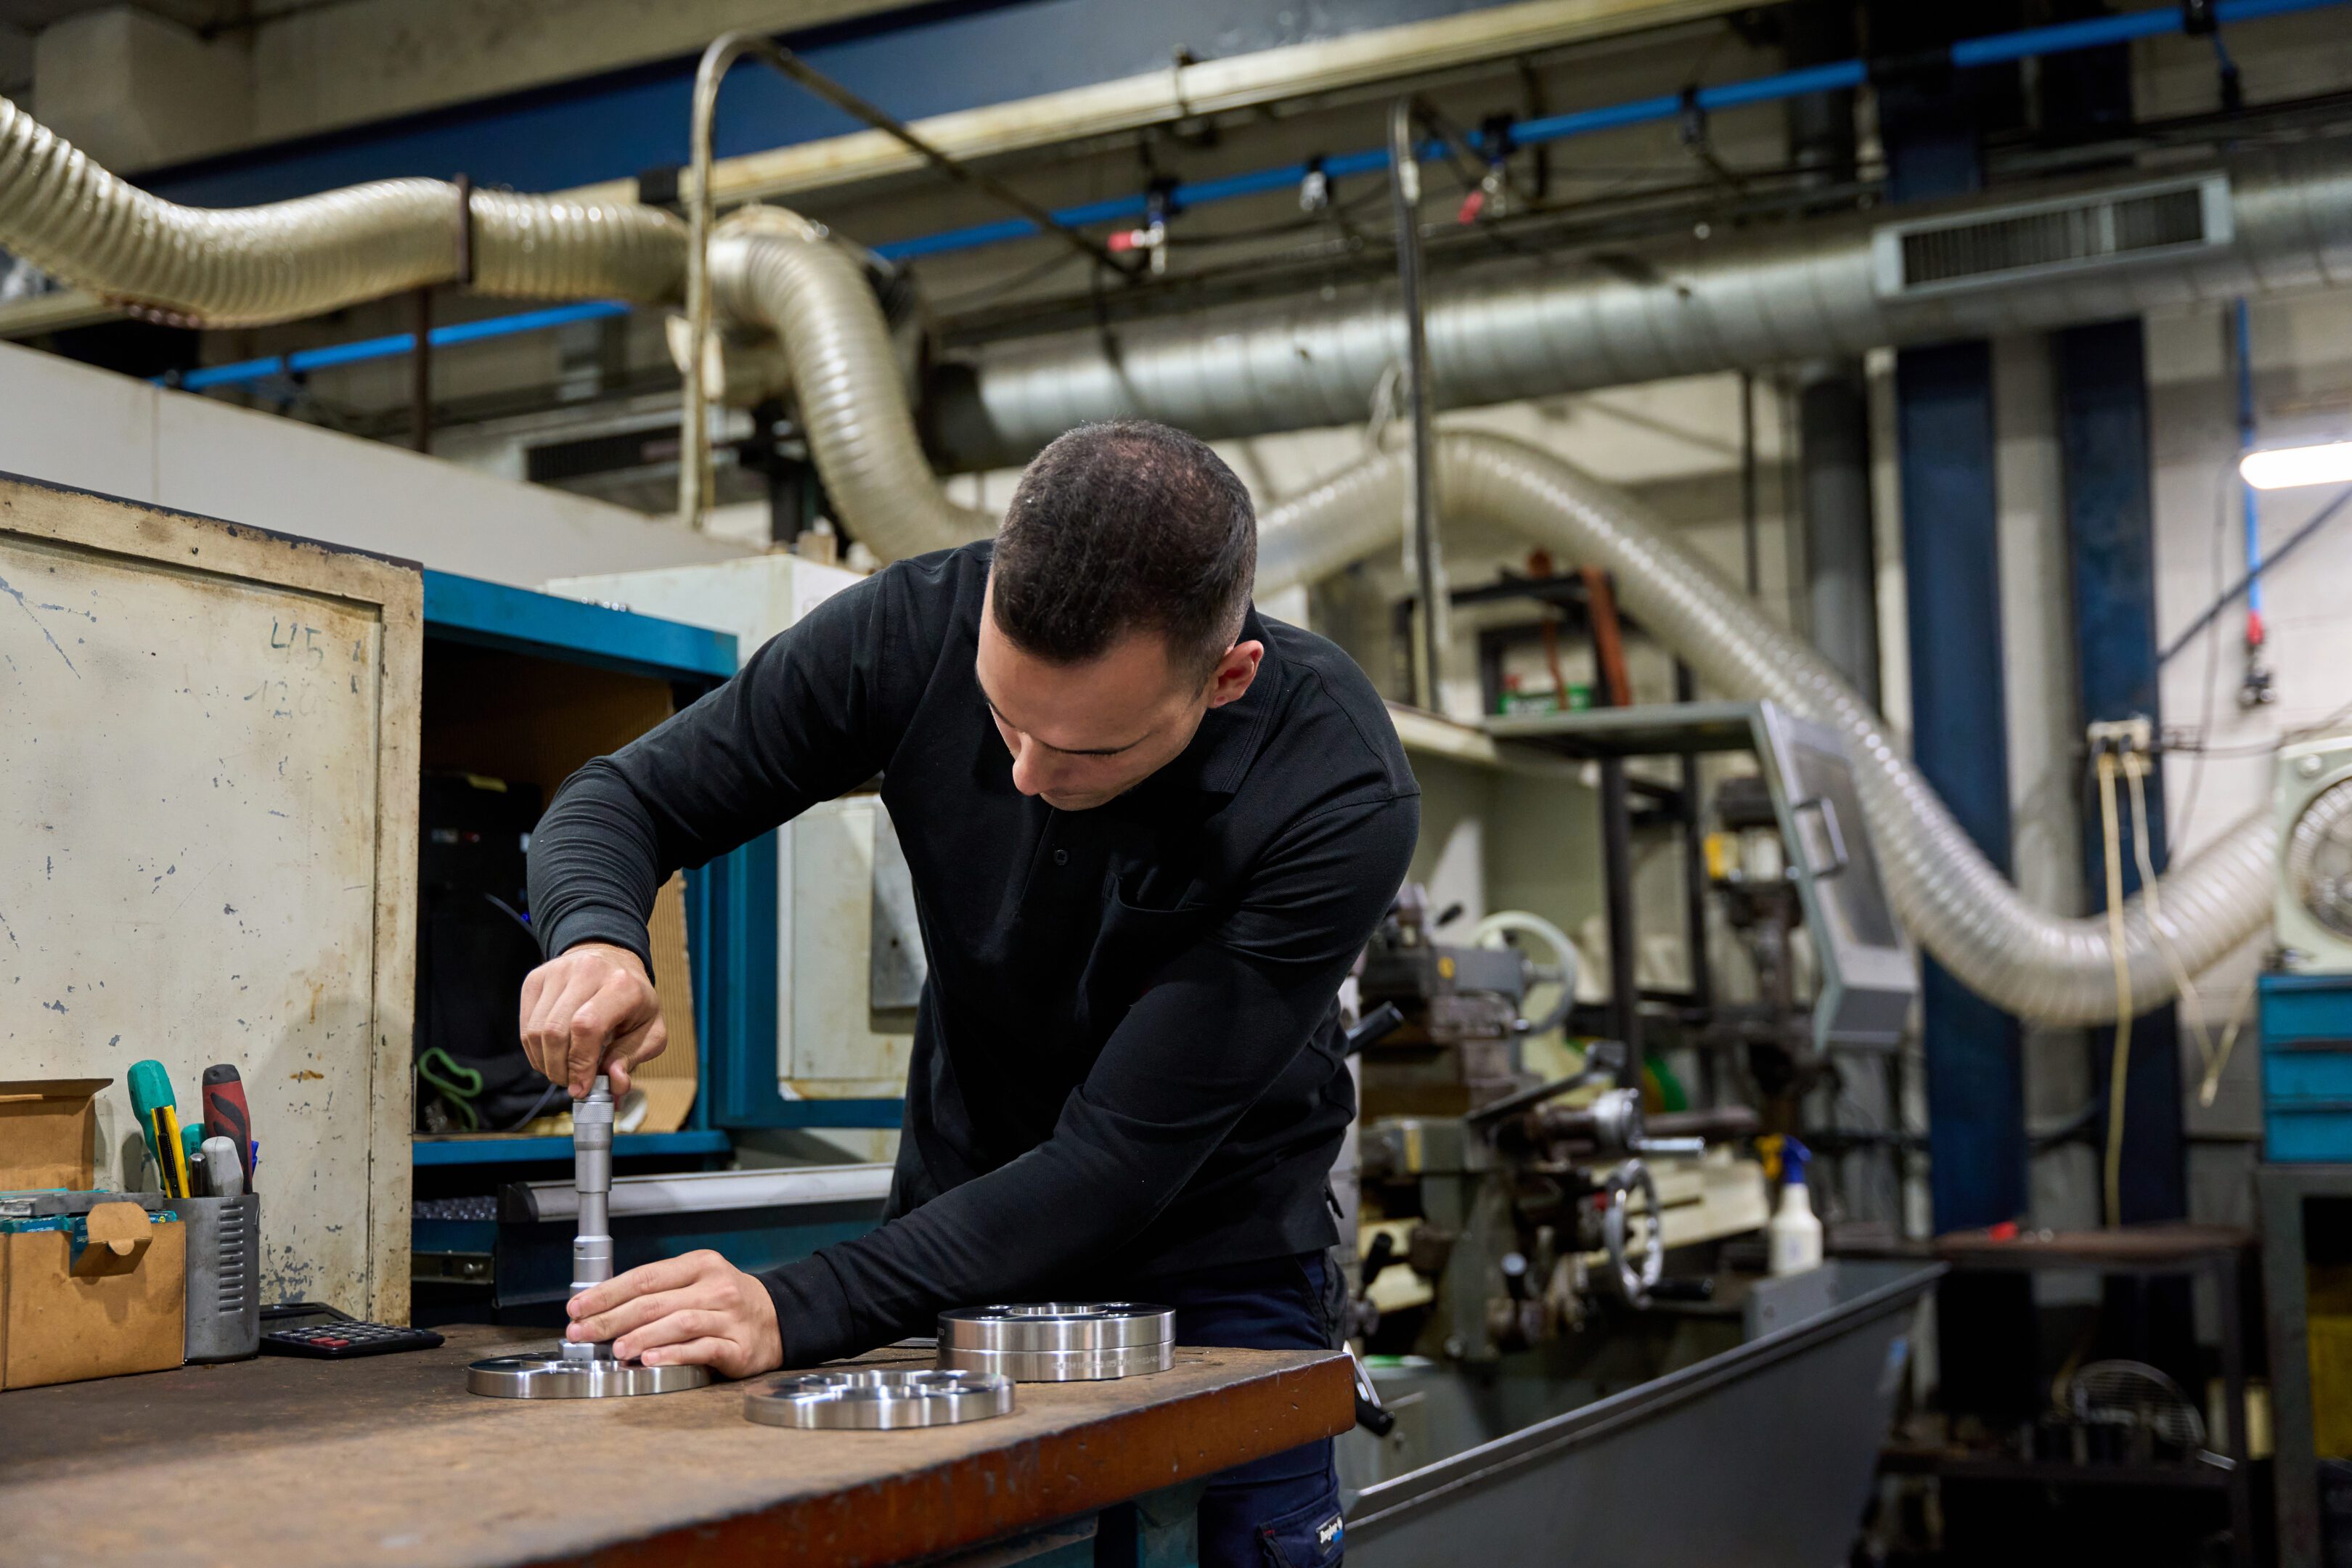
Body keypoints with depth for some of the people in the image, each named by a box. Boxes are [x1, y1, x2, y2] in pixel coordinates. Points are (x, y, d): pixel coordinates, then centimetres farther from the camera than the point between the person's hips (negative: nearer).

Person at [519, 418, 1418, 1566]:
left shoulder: (1341, 799, -29)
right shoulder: (920, 627, -21)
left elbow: (1119, 1162, -30)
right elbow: (627, 796, -10)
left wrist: (798, 1311, -38)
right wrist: (594, 940, -34)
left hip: (1211, 1285, -2)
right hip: (958, 1241, 3)